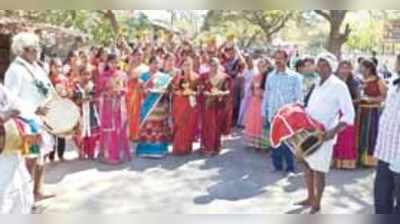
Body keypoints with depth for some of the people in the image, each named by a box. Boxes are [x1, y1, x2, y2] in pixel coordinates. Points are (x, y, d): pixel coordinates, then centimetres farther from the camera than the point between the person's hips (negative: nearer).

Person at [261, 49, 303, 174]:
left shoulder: (294, 76, -3)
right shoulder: (270, 76, 11)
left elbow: (299, 97, -4)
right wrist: (264, 111, 11)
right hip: (273, 114, 4)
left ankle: (290, 168, 11)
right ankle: (277, 166, 20)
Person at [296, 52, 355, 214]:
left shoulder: (339, 86, -11)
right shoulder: (318, 84, 13)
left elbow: (349, 114, -15)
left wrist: (334, 131, -26)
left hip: (323, 135, -8)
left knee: (319, 170, -2)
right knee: (307, 165, 14)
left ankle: (317, 204, 12)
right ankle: (310, 198, 30)